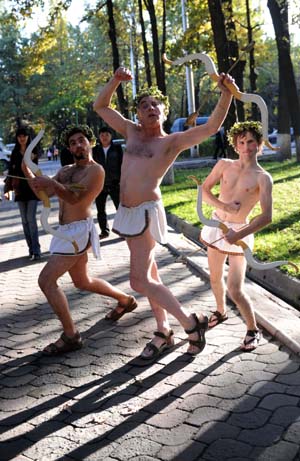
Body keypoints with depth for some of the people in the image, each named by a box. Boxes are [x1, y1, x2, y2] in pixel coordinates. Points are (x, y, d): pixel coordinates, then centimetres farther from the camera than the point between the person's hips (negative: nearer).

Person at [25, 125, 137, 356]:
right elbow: (44, 192, 5)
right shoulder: (65, 170, 16)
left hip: (78, 230, -9)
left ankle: (71, 336, -9)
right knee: (83, 282, 22)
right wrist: (28, 172, -11)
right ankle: (126, 299, 41)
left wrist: (52, 183, -38)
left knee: (46, 280, -15)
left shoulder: (95, 170, -9)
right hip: (68, 231, 9)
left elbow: (75, 197, -22)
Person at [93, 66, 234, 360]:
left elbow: (212, 126, -14)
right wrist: (116, 80, 6)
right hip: (127, 212, 7)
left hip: (146, 212, -7)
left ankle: (191, 323, 4)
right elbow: (100, 106, 19)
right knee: (148, 275, 13)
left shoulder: (172, 141, -3)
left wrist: (226, 94, -24)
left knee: (140, 280, -10)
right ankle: (163, 332, 25)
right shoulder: (132, 132, 13)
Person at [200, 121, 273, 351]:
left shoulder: (262, 178, -12)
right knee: (215, 277, 21)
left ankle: (253, 330, 12)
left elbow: (266, 217, -20)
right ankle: (221, 311, 48)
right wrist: (223, 206, -14)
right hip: (216, 226, 5)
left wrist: (238, 235, -31)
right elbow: (204, 190, 5)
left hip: (239, 232, -5)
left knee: (235, 290, -9)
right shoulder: (224, 165, 0)